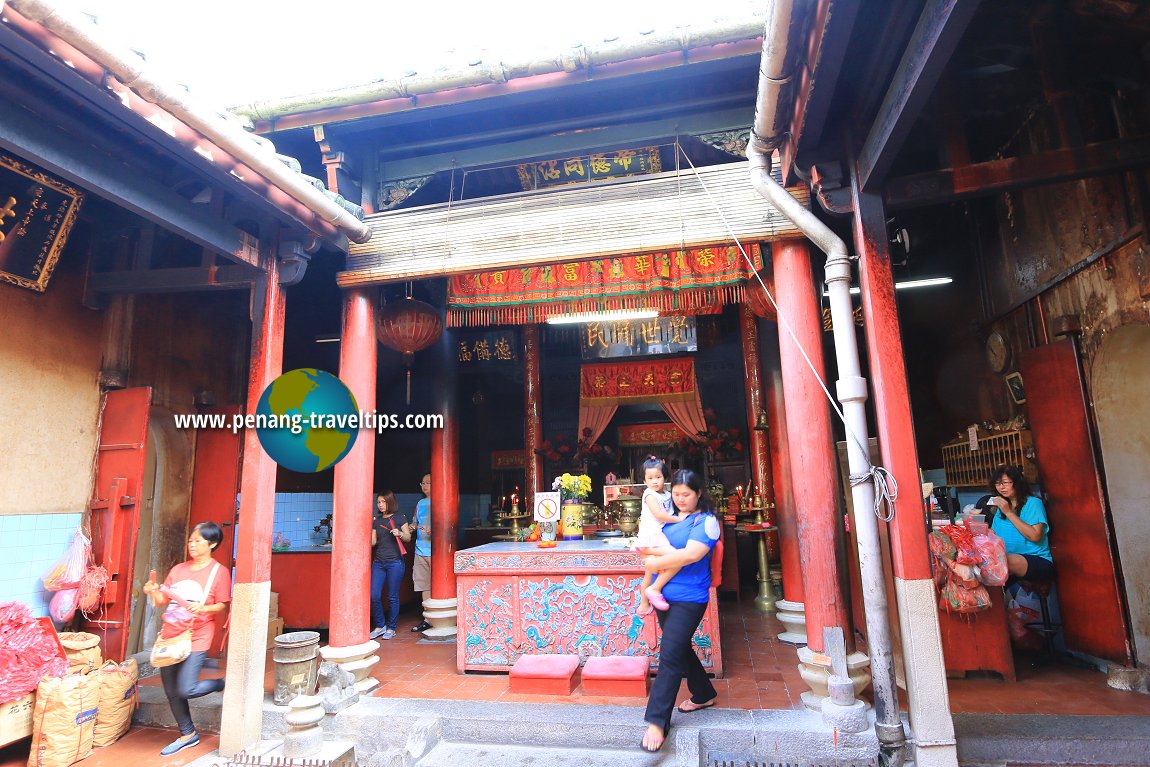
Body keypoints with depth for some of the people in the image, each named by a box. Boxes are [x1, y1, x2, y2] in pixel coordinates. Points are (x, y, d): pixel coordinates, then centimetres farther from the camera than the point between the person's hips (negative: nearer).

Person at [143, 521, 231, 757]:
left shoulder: (219, 571, -7)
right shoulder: (178, 569, 10)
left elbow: (222, 606, -7)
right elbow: (161, 601, 10)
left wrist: (203, 608, -25)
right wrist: (153, 592, -11)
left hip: (196, 638, -6)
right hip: (170, 635, 6)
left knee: (185, 690, -14)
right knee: (171, 691, 11)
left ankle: (222, 684, 16)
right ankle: (188, 735, 29)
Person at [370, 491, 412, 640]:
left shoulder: (399, 518, 0)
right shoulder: (376, 520, 12)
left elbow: (408, 538, 2)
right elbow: (372, 542, 10)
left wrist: (400, 534, -17)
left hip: (395, 562, -4)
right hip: (378, 562, 4)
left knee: (392, 597, 2)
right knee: (374, 595, 0)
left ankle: (391, 628, 17)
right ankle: (380, 626, 19)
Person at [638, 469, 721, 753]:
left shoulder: (707, 520, -10)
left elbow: (691, 554, -23)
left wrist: (657, 562, -14)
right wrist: (652, 552, -10)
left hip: (688, 599, -7)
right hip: (664, 595, 7)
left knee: (670, 656, -9)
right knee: (680, 649, 20)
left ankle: (657, 722, -2)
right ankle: (704, 694, 42)